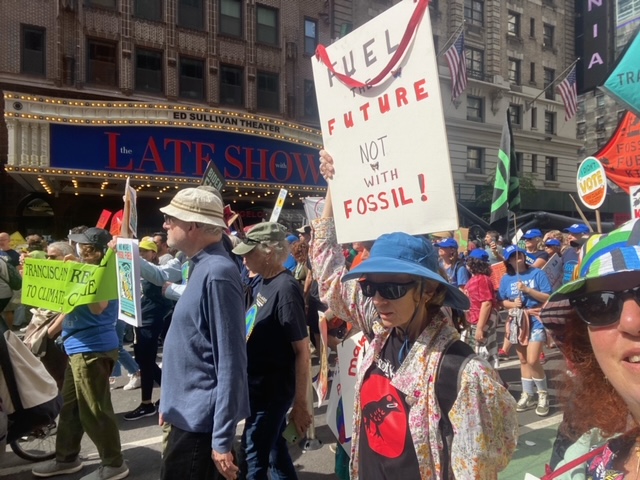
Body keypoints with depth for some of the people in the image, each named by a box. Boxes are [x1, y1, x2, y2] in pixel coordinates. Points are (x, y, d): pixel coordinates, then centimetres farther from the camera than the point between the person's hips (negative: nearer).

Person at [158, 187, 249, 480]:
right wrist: (171, 402, 19)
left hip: (201, 418, -9)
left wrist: (222, 440, -20)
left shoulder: (217, 273, -23)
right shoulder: (202, 267, 7)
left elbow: (230, 362, -24)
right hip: (190, 411, 9)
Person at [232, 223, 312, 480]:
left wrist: (299, 404, -18)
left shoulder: (285, 289, -23)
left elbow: (302, 350, -21)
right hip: (260, 385, 8)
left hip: (272, 388, -8)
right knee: (275, 447, 22)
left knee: (252, 458, 5)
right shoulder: (266, 282, 4)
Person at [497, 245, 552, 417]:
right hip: (517, 322, 4)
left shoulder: (537, 273, -5)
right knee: (523, 361, 12)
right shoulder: (506, 279, 6)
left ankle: (543, 395, 9)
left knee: (532, 361, -13)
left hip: (536, 320, -4)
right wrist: (512, 303, -11)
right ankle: (528, 396, 25)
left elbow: (548, 297, -9)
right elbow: (501, 301, 10)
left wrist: (527, 289, -19)